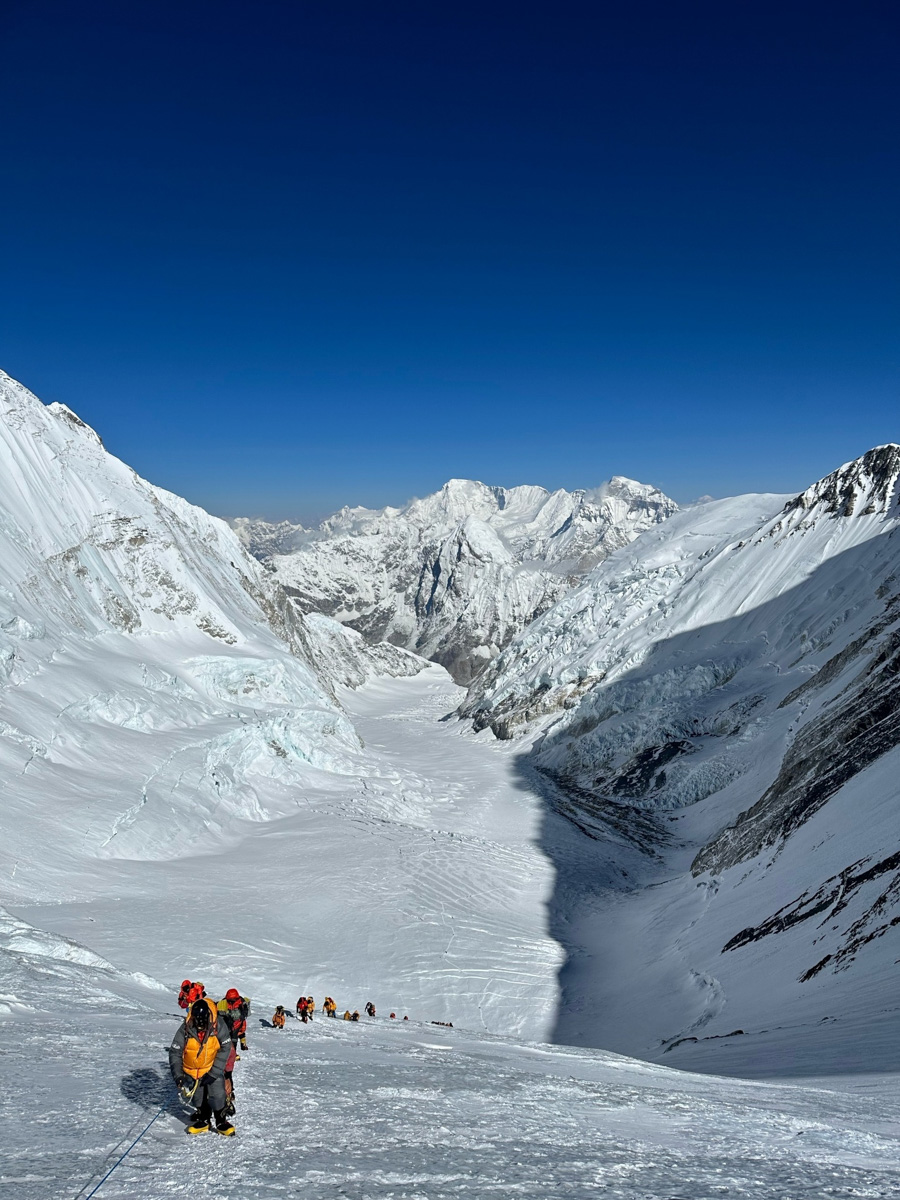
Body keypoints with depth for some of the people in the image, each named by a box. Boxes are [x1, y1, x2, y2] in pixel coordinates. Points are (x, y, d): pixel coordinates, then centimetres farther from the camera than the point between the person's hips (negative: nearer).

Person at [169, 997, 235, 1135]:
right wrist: (178, 1076, -26)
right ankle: (203, 1120, 37)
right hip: (191, 1070, 1)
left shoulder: (219, 1025, -27)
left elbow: (225, 1048, -18)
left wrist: (214, 1072, -20)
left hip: (213, 1068, -1)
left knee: (218, 1095, -7)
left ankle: (221, 1121, 14)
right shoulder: (185, 1029, -26)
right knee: (198, 1097, 15)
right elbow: (175, 1052, -17)